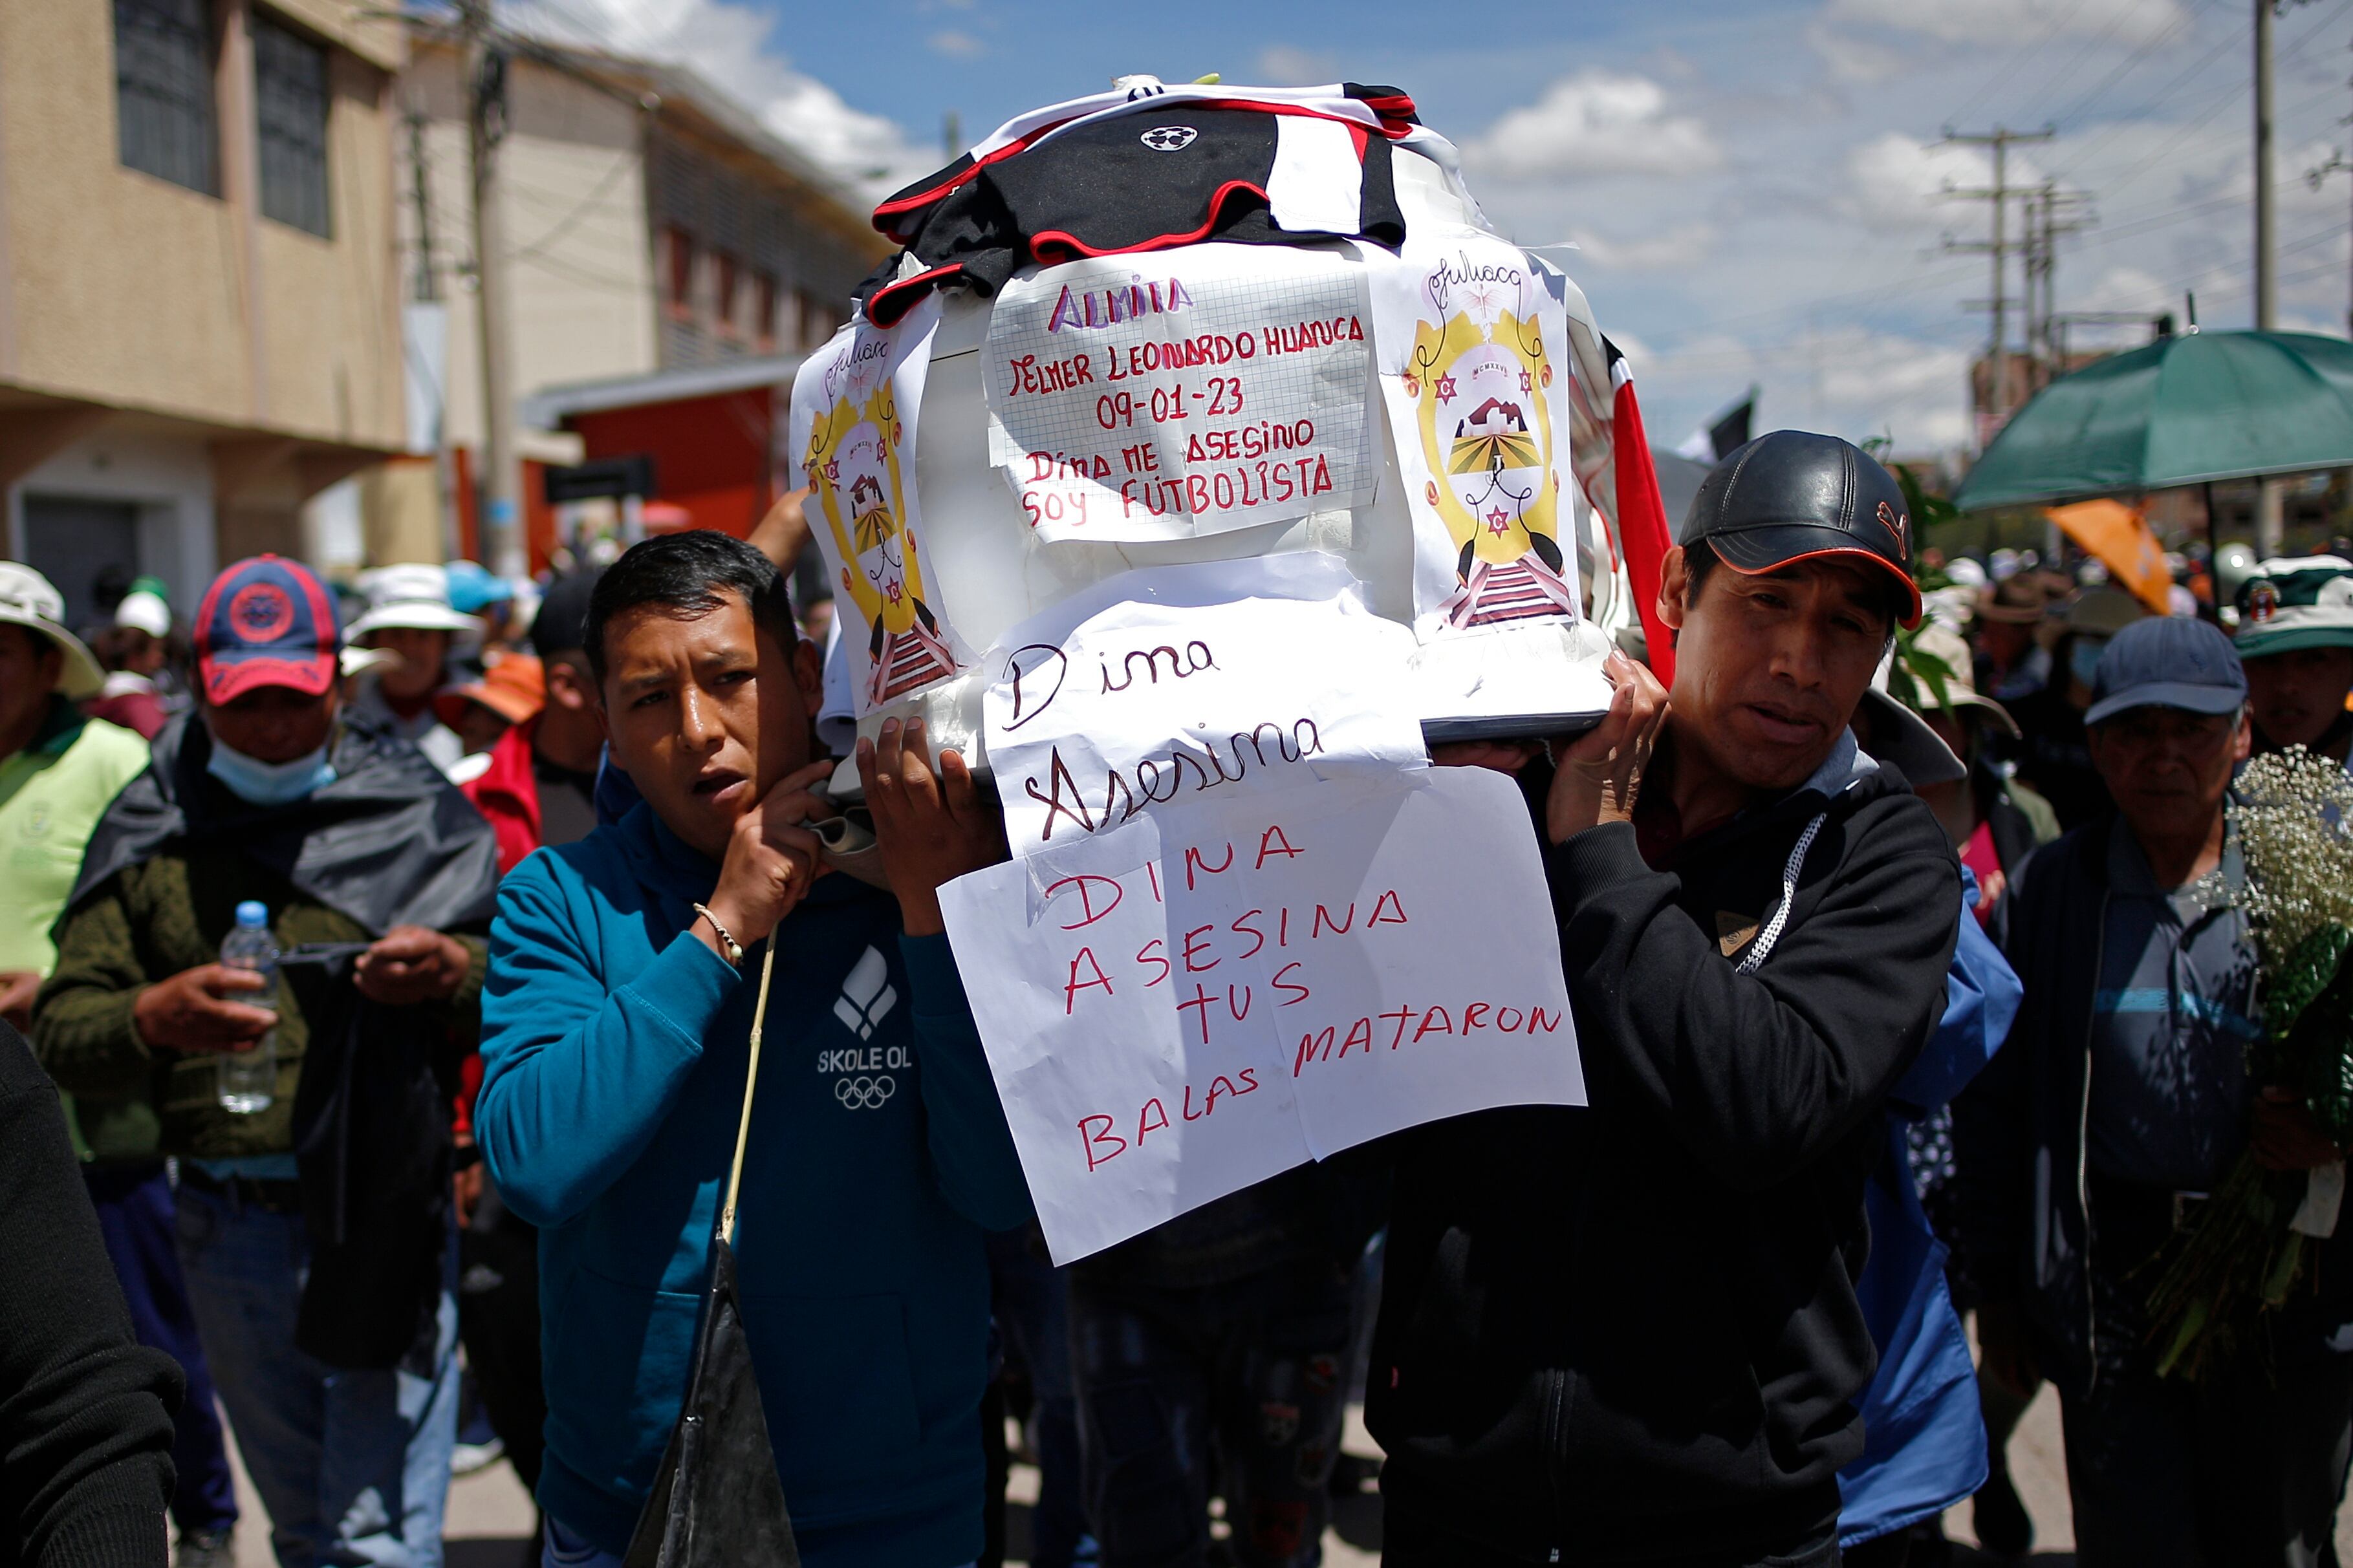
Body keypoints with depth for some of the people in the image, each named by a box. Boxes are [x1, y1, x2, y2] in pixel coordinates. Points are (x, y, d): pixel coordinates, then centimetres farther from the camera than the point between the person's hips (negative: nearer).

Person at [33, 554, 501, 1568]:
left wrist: (454, 971, -21)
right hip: (227, 1228, 3)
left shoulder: (415, 811, -1)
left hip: (385, 1218, -3)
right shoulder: (150, 830, 5)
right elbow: (62, 1034, 0)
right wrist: (155, 1016, -22)